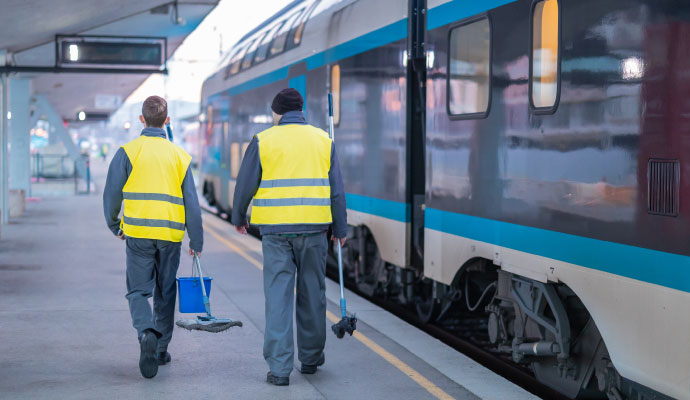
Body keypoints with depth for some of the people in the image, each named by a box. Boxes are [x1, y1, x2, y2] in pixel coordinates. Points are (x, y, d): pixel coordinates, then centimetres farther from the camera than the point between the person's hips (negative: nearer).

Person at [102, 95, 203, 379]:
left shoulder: (128, 151, -3)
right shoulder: (180, 155, 5)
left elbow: (111, 194, -2)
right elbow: (191, 203, 3)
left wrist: (115, 226, 15)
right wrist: (196, 241, 9)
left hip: (138, 232, -2)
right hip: (171, 235, 2)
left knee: (138, 290, 5)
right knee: (165, 293, 15)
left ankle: (147, 333, -23)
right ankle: (161, 350, 21)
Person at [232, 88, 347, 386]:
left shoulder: (262, 141, 0)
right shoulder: (323, 140, 6)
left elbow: (245, 186, 3)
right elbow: (336, 190, 7)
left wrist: (238, 218, 20)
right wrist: (340, 229, 15)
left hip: (275, 230, -2)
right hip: (314, 228, 2)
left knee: (277, 297, 1)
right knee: (312, 293, 14)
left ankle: (279, 367, -3)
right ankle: (310, 358, 27)